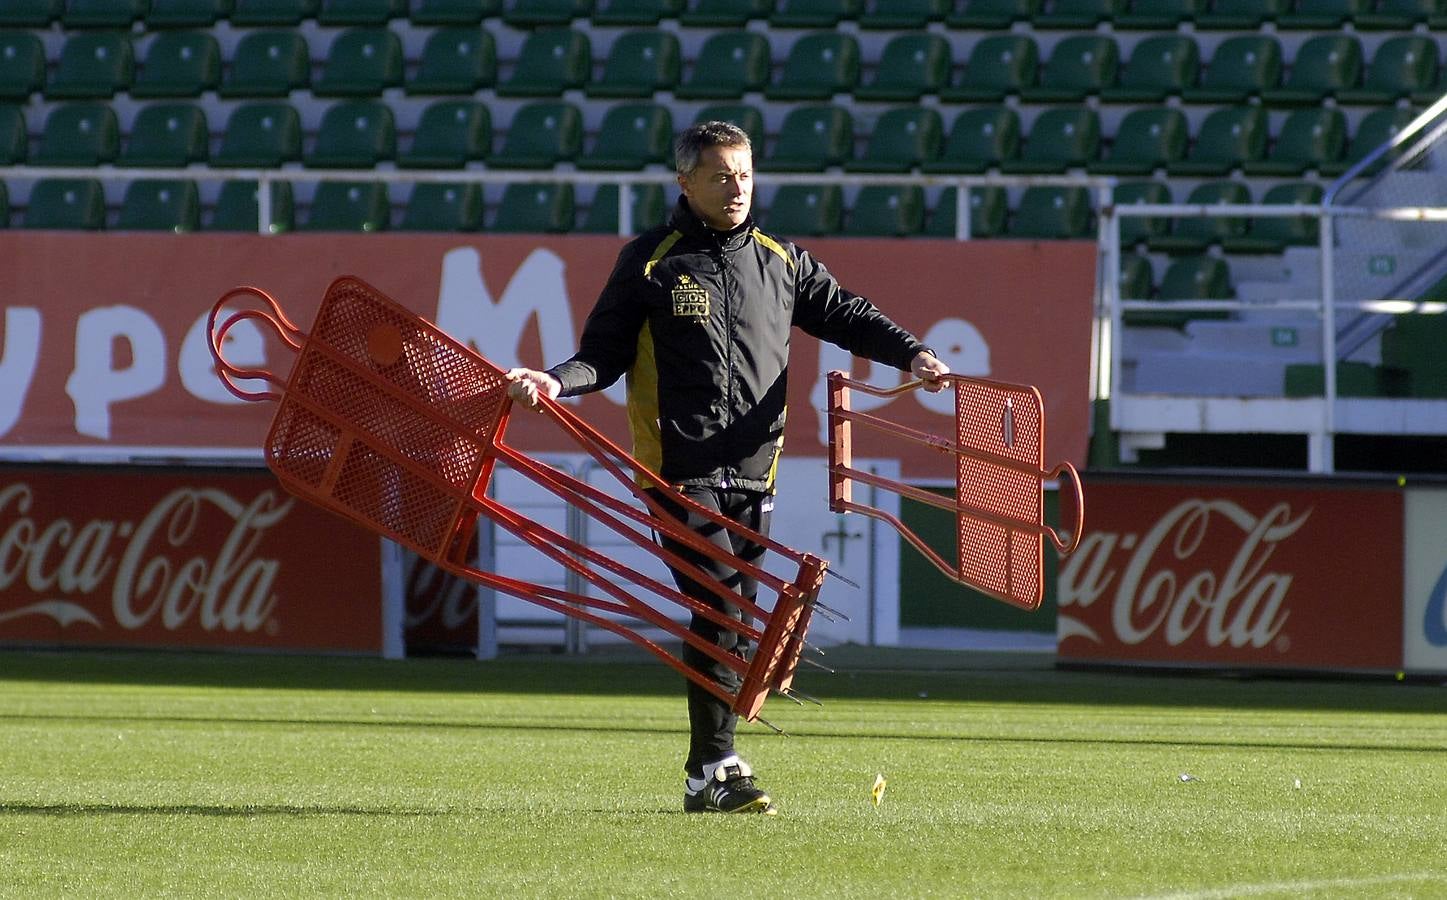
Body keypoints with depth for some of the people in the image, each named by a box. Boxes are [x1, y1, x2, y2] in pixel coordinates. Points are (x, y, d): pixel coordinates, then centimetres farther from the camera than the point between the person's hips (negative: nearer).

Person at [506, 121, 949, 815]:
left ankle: (709, 774, 12)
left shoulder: (782, 262, 13)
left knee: (734, 617, 5)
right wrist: (556, 381, -15)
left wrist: (912, 354, 4)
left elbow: (845, 314, 18)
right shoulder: (650, 262, 2)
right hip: (682, 468, -5)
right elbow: (606, 353, 3)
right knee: (719, 610, -14)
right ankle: (715, 770, -13)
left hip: (752, 469, 5)